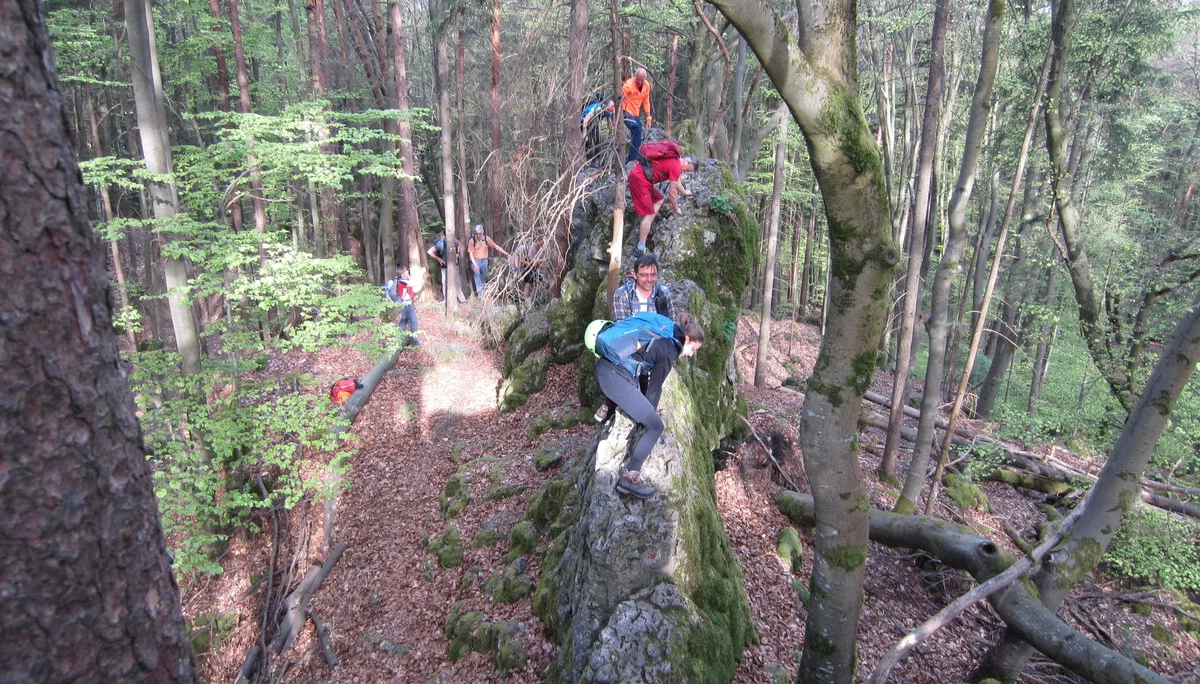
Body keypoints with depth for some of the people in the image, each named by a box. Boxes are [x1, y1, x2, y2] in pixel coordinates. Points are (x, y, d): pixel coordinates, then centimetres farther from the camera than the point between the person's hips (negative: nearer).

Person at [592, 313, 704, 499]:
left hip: (604, 368, 10)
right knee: (655, 426, -2)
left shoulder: (662, 337, 19)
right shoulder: (669, 350, -5)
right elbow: (655, 387, 2)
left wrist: (649, 408, 34)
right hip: (616, 377, -10)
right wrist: (651, 411, 17)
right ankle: (629, 478, -3)